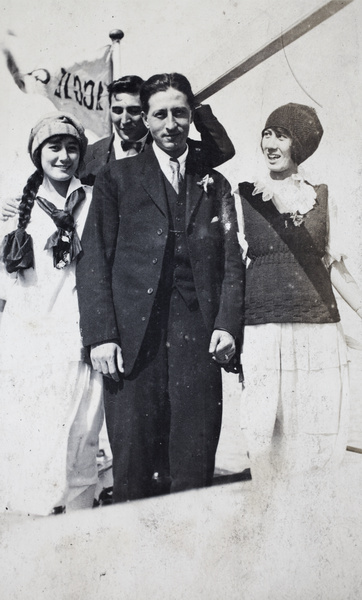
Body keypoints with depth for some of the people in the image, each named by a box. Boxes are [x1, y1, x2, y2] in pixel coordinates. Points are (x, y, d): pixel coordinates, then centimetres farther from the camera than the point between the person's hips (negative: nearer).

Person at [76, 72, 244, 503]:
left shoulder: (215, 186, 19)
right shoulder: (116, 178, 11)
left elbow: (231, 262, 14)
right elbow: (93, 260, 4)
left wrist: (227, 324, -2)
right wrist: (100, 336, -7)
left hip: (198, 339, 2)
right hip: (133, 340, -1)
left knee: (195, 470, 3)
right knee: (131, 468, 0)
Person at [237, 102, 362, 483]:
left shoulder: (320, 196, 12)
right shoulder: (244, 196, 6)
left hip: (321, 332, 2)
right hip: (264, 334, -2)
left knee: (323, 436, 4)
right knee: (268, 438, 1)